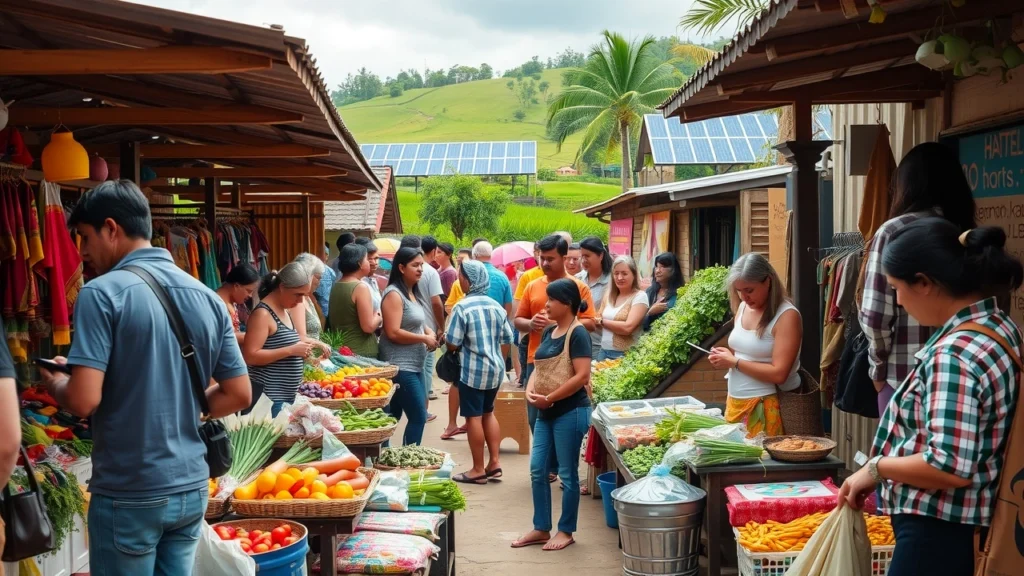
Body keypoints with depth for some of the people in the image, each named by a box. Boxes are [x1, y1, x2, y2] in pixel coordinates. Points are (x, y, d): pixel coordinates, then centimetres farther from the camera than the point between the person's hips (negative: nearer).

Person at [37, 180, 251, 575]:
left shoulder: (103, 293, -13)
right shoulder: (207, 298, 3)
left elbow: (83, 400, -19)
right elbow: (238, 395, 5)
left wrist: (51, 382, 1)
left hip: (128, 495, -5)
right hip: (192, 487, 5)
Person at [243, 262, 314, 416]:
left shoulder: (284, 309, 12)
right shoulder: (263, 313, -14)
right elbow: (250, 356, -21)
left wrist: (300, 351, 7)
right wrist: (291, 351, -22)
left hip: (285, 395, 9)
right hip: (267, 396, -9)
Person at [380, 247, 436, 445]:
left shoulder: (413, 293, 14)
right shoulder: (394, 294, -15)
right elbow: (393, 333, -23)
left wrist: (429, 331, 4)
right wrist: (424, 339, -15)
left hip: (413, 365, 10)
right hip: (400, 367, -10)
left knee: (393, 416, 13)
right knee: (418, 417, -9)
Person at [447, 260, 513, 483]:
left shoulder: (462, 307, -15)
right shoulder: (496, 306, 4)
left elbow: (452, 344, -15)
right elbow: (507, 340, 8)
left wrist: (461, 347, 8)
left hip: (472, 369, -6)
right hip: (495, 368, 6)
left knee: (474, 417, 2)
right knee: (488, 413, 18)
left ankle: (478, 469, 6)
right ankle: (494, 462, 17)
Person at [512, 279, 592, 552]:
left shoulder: (578, 334, -13)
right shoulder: (549, 332, 11)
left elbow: (582, 376, -20)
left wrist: (550, 398, -18)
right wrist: (530, 391, -5)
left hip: (570, 411, -8)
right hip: (546, 412, 8)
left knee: (567, 473, 3)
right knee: (537, 470, 10)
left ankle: (566, 531, 16)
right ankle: (541, 529, 21)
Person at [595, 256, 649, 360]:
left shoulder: (640, 296, -9)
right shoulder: (609, 295, 10)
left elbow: (628, 327, -19)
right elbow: (597, 321, 13)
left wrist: (602, 321, -7)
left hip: (626, 355, -6)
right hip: (604, 351, 6)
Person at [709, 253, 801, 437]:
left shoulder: (787, 316, -15)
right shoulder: (743, 307, 8)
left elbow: (779, 374, -21)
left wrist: (734, 362, -17)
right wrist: (725, 358, 0)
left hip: (764, 406, -7)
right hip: (735, 401, 7)